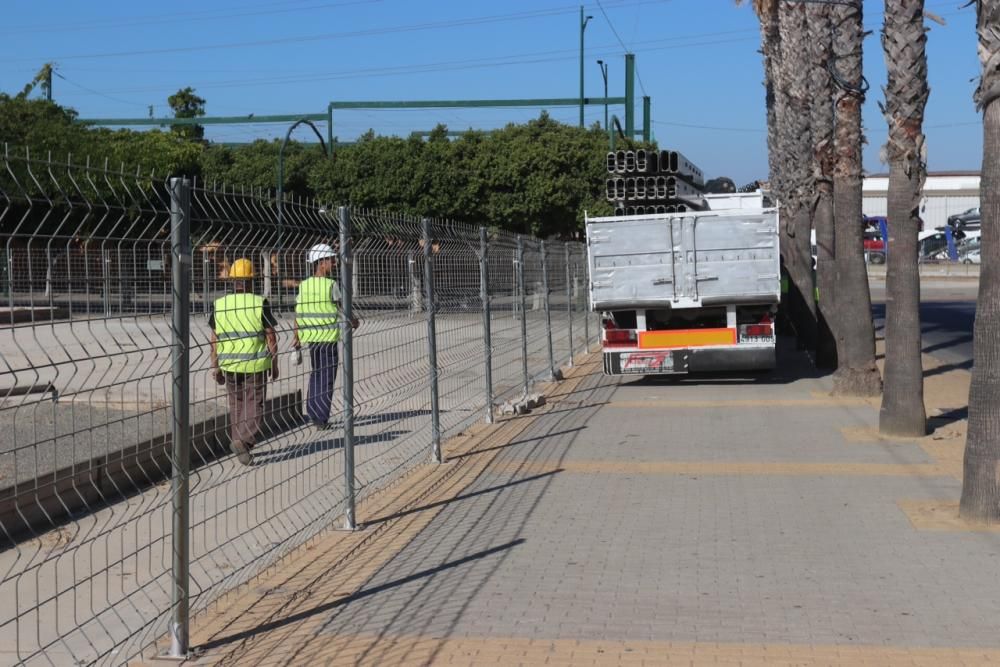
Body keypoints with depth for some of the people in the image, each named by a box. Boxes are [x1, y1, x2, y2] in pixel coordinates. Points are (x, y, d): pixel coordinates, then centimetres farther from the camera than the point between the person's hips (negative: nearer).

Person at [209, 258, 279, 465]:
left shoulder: (219, 305, -1)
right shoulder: (260, 304, -9)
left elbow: (215, 340, 1)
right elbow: (271, 338, -7)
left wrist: (215, 367, 10)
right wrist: (274, 364, 3)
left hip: (229, 365, 3)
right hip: (256, 364, -3)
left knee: (236, 404, 18)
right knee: (254, 404, 3)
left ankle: (237, 441, 23)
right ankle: (244, 440, -15)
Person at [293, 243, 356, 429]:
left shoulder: (304, 285, 2)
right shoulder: (331, 285, -13)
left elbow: (298, 313, 4)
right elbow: (340, 311, -7)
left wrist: (296, 337, 14)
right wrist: (353, 322, 12)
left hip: (310, 337, 5)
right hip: (328, 337, -5)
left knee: (316, 374, 19)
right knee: (327, 377, 2)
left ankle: (313, 413, 22)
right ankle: (321, 419, 3)